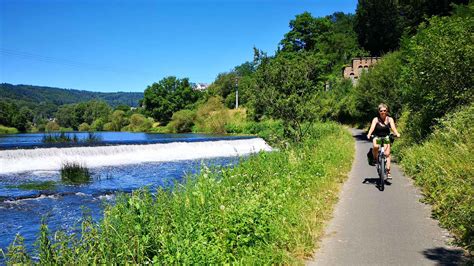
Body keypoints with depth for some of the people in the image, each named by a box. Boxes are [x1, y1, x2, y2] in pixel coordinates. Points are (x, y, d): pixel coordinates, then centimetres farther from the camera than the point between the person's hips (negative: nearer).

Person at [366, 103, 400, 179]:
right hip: (377, 137, -1)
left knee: (387, 154, -13)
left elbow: (393, 127, -21)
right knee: (376, 146, -34)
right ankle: (374, 158, -4)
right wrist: (369, 134, -45)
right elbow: (372, 127, -24)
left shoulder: (390, 119, -5)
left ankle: (388, 171, -6)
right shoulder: (376, 119, -9)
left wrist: (397, 133, -42)